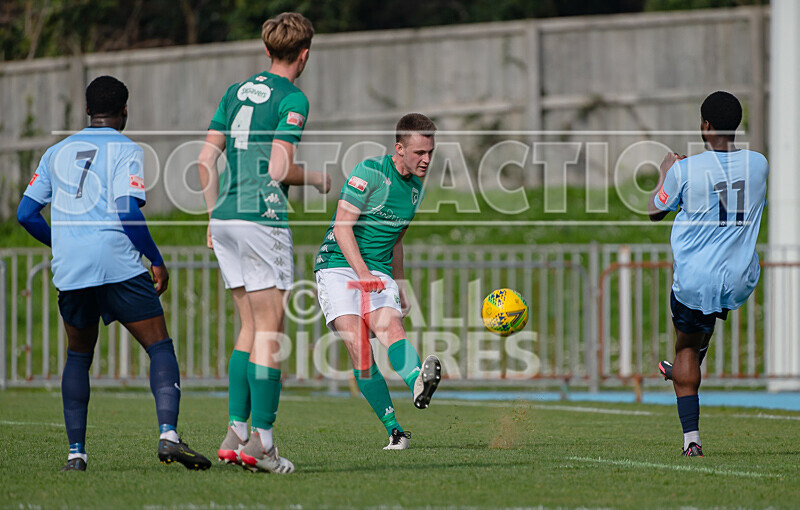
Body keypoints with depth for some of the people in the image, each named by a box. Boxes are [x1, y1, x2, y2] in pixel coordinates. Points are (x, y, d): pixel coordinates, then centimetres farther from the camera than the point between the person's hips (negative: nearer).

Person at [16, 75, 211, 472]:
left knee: (78, 356, 19)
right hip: (119, 266, -4)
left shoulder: (57, 152, 17)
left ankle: (76, 452, 10)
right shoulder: (126, 150, 2)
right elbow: (128, 211, -11)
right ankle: (168, 435, -21)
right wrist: (157, 260, -3)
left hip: (69, 270, 5)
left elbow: (26, 212, 16)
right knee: (160, 348, -1)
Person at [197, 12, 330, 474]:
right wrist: (317, 179, 4)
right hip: (262, 219, -7)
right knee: (269, 331, -3)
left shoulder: (237, 91, 15)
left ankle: (235, 432, 8)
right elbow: (278, 169, -15)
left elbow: (206, 159, 14)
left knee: (251, 327, 14)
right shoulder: (292, 99, -7)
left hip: (225, 220, 7)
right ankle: (261, 441, -6)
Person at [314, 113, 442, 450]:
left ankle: (419, 383, -54)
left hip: (379, 273, 5)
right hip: (338, 263, -5)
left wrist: (398, 287, 26)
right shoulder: (370, 172, -9)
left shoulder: (415, 188, 14)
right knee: (357, 344, -21)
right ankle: (393, 430, -19)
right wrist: (363, 273, -23)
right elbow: (342, 227, -14)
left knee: (390, 326, -24)